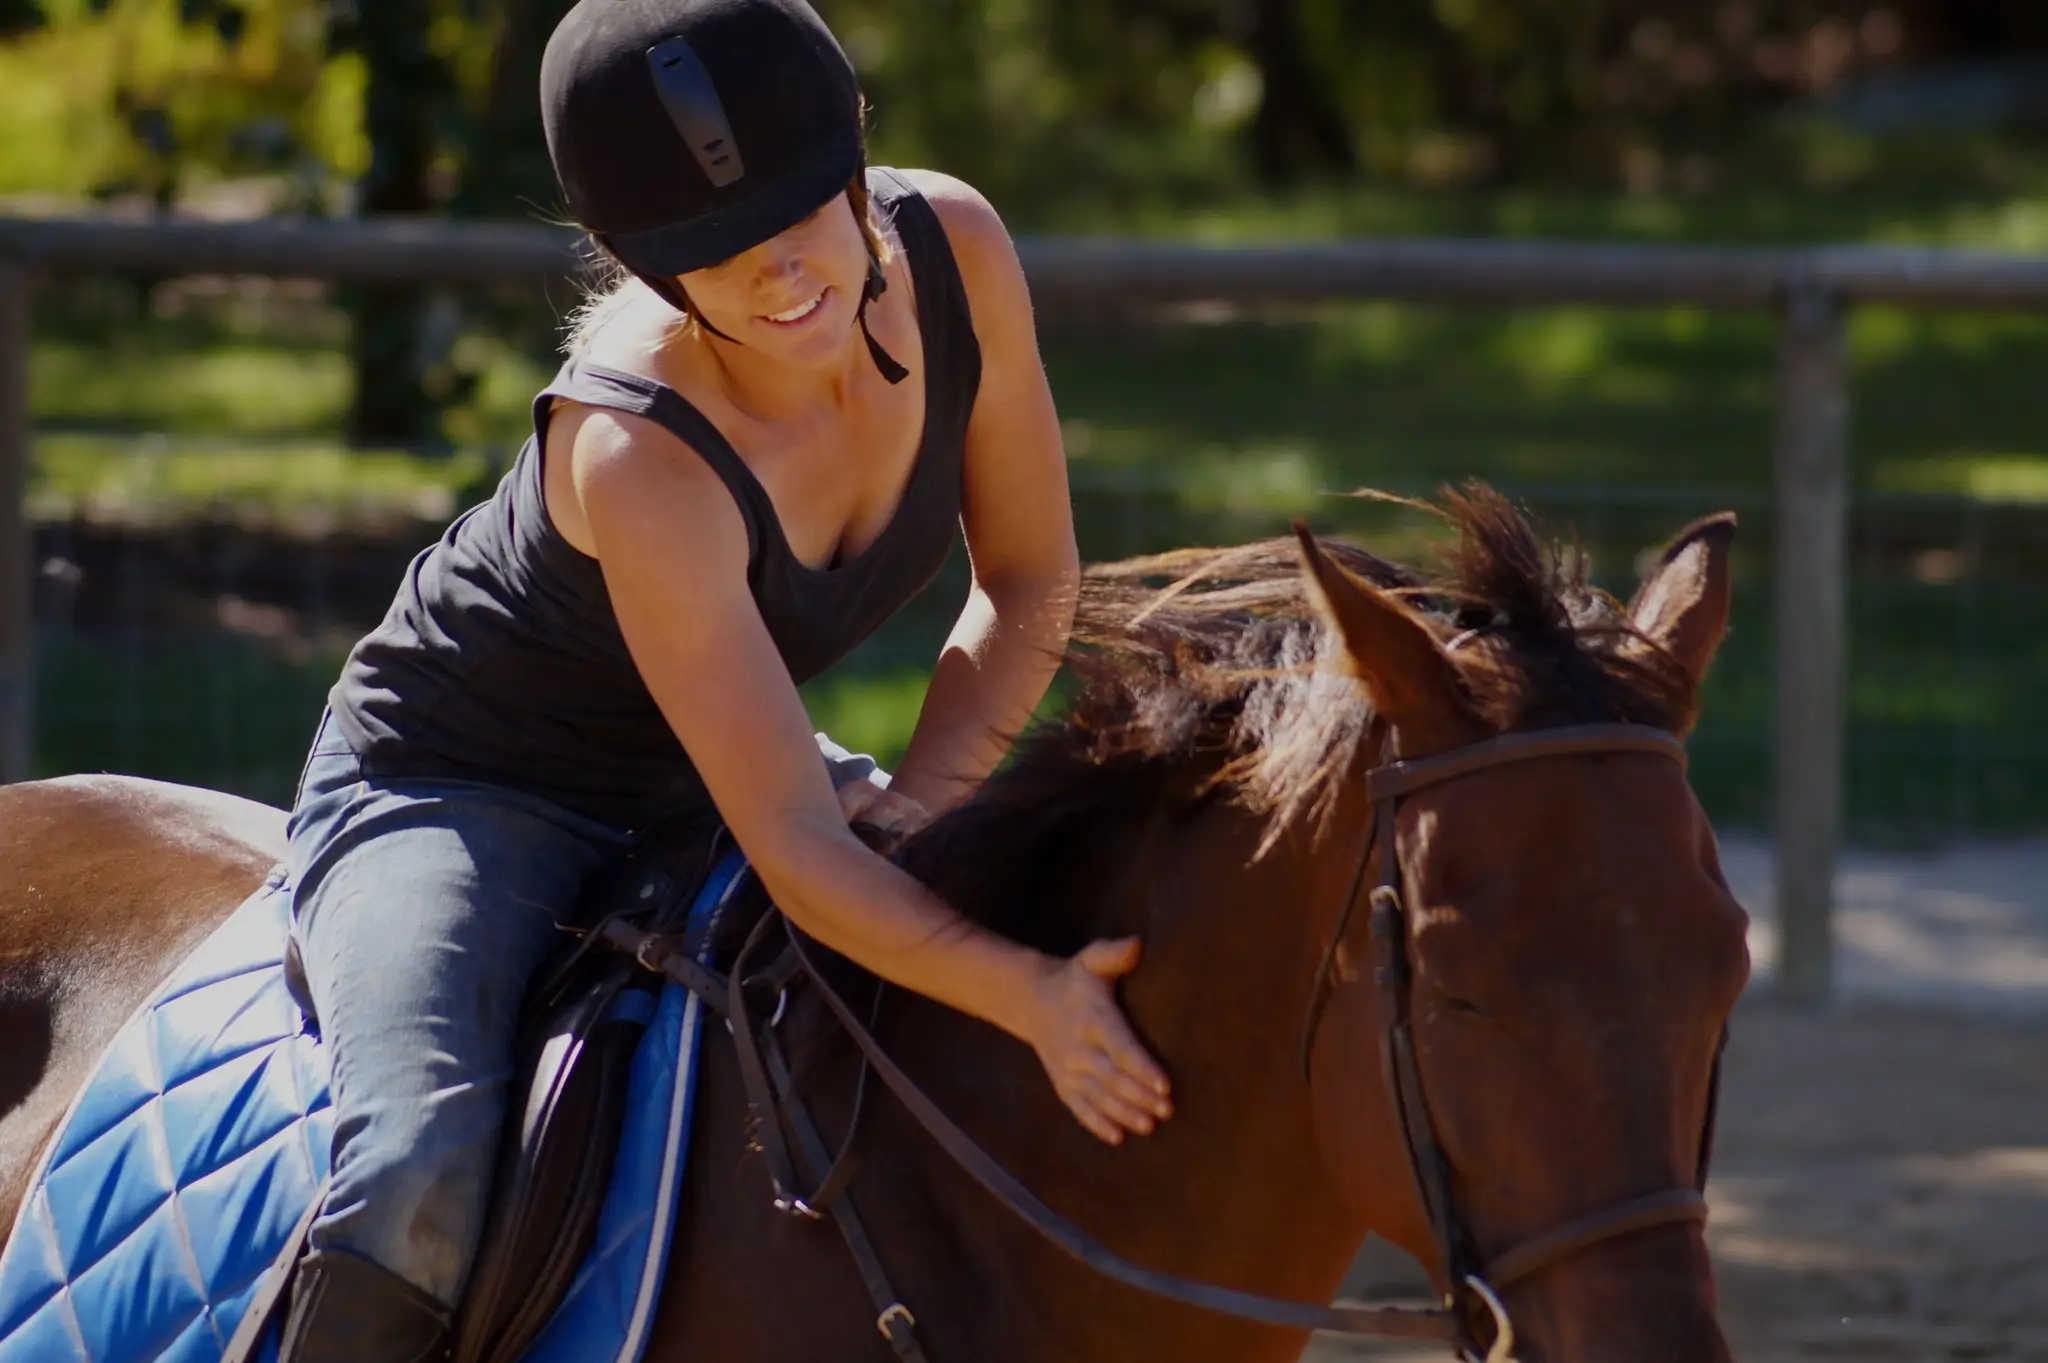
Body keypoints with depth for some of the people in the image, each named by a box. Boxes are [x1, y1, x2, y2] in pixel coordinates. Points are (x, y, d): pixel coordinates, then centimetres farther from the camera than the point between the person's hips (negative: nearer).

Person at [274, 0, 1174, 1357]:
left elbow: (1031, 584, -4)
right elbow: (796, 849, -37)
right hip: (458, 795, -7)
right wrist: (1035, 1003, -46)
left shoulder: (955, 250, -19)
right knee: (420, 1186, -33)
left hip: (682, 789, 8)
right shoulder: (636, 454, -37)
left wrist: (921, 796, -18)